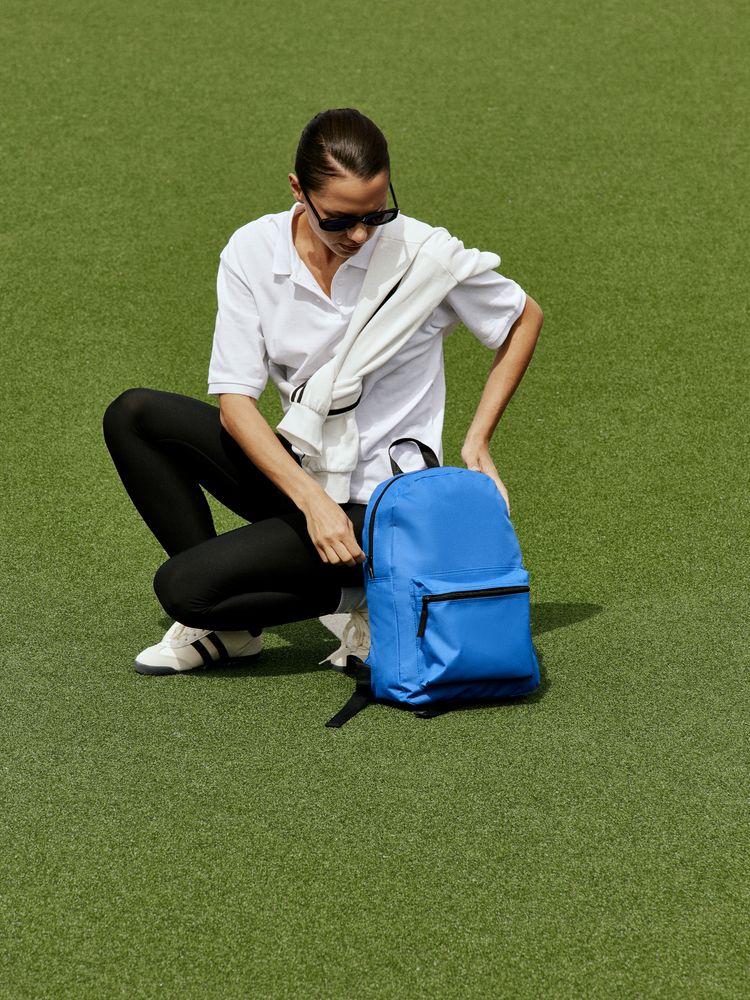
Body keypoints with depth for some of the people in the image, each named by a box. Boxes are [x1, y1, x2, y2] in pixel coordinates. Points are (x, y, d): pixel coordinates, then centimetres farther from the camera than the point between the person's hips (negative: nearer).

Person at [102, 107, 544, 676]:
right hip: (299, 471, 6)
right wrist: (312, 499, -25)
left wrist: (476, 444, -6)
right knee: (136, 415, -7)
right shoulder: (252, 253, -9)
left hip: (379, 501, -6)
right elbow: (235, 402, -11)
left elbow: (526, 319, 1)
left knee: (181, 590, -18)